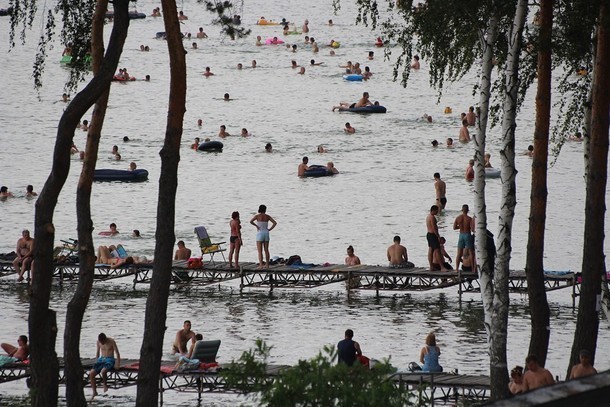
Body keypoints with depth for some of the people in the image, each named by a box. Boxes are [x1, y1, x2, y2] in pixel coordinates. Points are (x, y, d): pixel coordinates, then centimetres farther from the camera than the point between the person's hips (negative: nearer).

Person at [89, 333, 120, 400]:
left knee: (103, 371, -37)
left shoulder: (111, 341, -10)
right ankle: (94, 391, -5)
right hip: (101, 359, 5)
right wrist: (97, 362, 10)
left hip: (110, 360, -5)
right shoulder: (98, 342, 4)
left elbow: (117, 353, -6)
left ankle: (105, 384, -8)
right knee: (91, 373, -17)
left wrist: (117, 364, -14)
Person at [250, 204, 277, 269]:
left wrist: (256, 226, -7)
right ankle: (267, 265, 15)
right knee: (266, 250, 13)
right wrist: (270, 229, 2)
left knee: (260, 251, -5)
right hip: (266, 233, 4)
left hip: (259, 233, -4)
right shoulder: (267, 216, 6)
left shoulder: (257, 216, -4)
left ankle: (261, 265, -14)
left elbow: (251, 221, -20)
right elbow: (275, 223, 1)